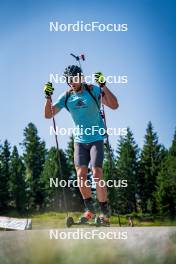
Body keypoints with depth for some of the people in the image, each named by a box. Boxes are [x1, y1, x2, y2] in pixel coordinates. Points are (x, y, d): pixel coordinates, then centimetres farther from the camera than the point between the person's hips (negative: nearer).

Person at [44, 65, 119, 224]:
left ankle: (105, 211, 0)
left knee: (96, 174, -13)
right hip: (79, 140, 4)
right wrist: (48, 97, -15)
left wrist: (103, 86, -31)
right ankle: (89, 209, 11)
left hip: (96, 138, -4)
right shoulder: (66, 97, 1)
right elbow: (48, 115, 0)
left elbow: (114, 105, -21)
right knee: (81, 174, -5)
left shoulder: (93, 90, -11)